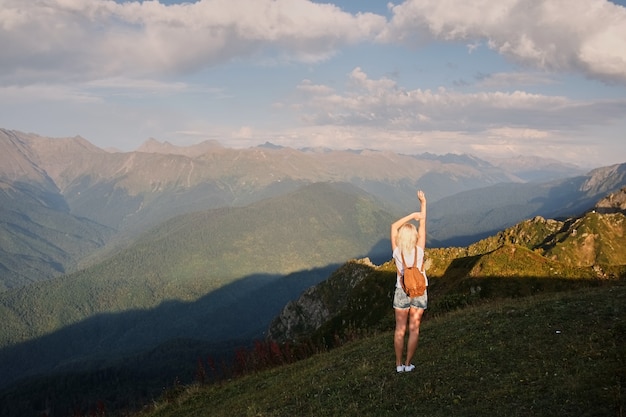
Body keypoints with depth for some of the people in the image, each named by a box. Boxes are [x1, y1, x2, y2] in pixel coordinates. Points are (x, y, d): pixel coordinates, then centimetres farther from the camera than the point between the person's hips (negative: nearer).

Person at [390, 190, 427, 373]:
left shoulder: (397, 251, -14)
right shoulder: (419, 250, -14)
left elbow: (394, 226, -4)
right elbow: (423, 225, -7)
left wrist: (412, 215, -6)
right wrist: (423, 203, -1)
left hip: (402, 292, 0)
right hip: (419, 292, 0)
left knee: (400, 329, 10)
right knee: (414, 329, 9)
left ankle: (399, 364, 15)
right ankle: (408, 364, 15)